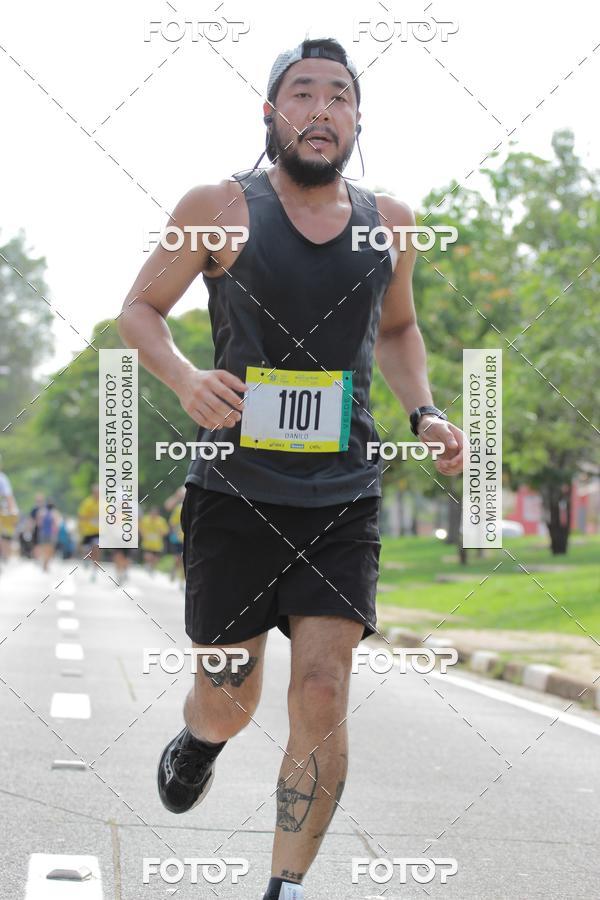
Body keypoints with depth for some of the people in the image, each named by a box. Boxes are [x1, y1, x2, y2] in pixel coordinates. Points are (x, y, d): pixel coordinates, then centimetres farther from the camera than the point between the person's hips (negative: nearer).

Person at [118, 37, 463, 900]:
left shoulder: (390, 224, 5)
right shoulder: (220, 210, -5)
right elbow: (139, 310, 4)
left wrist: (425, 414, 5)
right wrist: (186, 378, -16)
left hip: (344, 502, 2)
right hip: (234, 495, -2)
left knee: (322, 696, -10)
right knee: (228, 705, 6)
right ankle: (197, 743, 45)